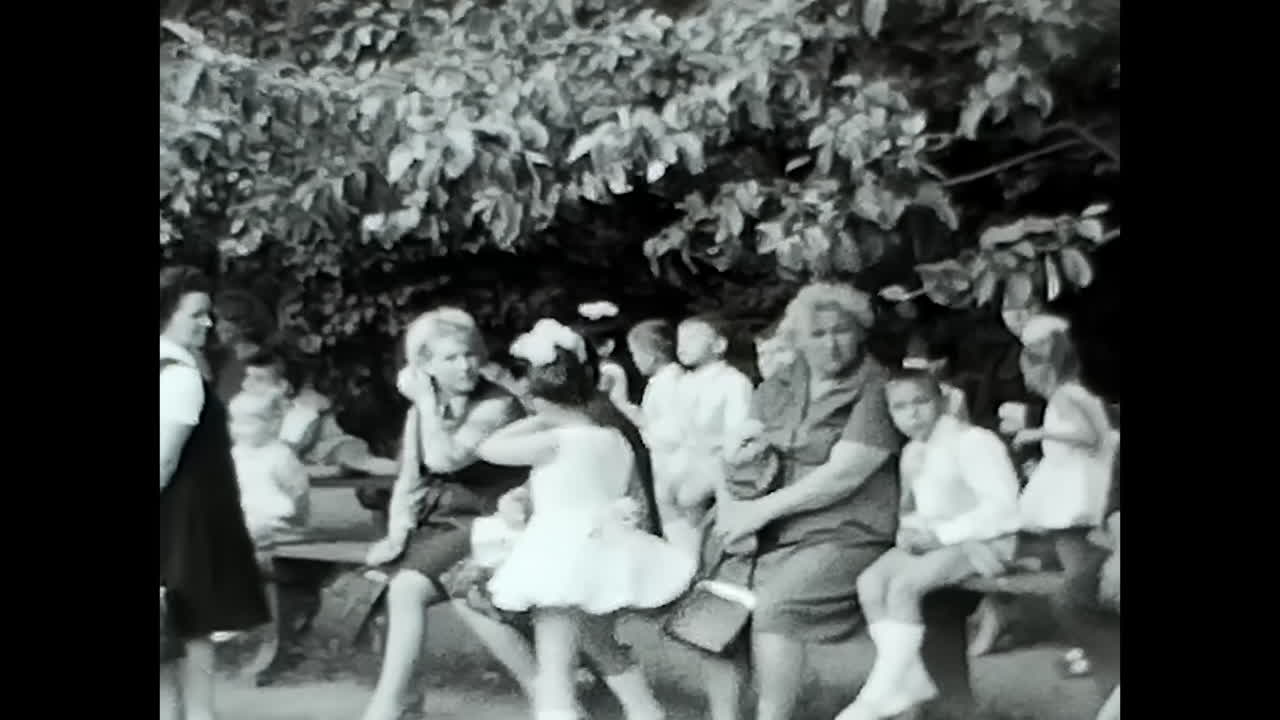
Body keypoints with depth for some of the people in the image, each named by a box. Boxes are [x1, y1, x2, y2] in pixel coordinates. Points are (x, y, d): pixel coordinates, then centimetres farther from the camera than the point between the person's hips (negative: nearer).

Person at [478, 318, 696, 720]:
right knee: (607, 648, 30)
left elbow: (488, 449, -4)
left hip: (560, 560, -7)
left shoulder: (555, 440, -15)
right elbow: (639, 499, 12)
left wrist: (537, 422, 2)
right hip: (605, 555, 7)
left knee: (554, 670, -7)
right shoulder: (617, 436, 4)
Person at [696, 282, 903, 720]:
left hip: (844, 537, -6)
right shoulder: (776, 389, 13)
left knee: (773, 606, -29)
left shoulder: (877, 390, -6)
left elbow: (843, 475, -15)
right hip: (775, 536, 6)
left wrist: (761, 510, -16)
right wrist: (732, 511, -13)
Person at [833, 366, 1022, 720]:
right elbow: (911, 508, 19)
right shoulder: (911, 452, 14)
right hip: (932, 540, 9)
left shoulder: (973, 441, -14)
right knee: (870, 582, -14)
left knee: (904, 585, -28)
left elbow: (1002, 507, -21)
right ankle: (912, 680, -15)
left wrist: (940, 534, -22)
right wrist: (910, 531, -7)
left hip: (981, 541, -8)